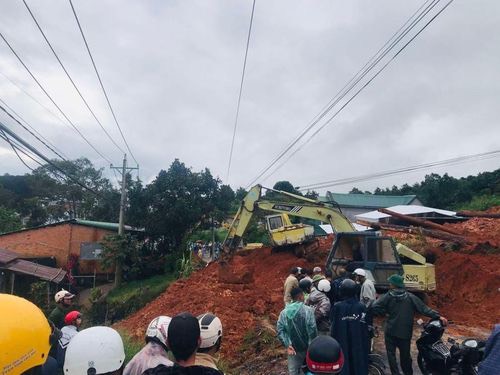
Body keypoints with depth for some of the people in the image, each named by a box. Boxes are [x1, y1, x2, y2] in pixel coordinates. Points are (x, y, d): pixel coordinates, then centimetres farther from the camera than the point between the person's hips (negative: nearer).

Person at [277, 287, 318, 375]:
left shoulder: (284, 312, -3)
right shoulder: (308, 310, -15)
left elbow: (280, 330, -9)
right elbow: (312, 330, -18)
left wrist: (287, 345, -9)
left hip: (292, 348, 3)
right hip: (307, 347, -3)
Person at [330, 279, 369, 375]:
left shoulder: (337, 307, -12)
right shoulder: (361, 306, -10)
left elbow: (334, 328, -7)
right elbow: (365, 328, -6)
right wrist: (365, 344, 5)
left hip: (342, 343, -1)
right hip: (358, 343, 1)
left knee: (344, 366, 10)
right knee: (359, 365, 14)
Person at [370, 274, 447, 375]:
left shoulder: (388, 296, -10)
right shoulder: (410, 297, -2)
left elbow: (374, 307, -18)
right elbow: (424, 309, -6)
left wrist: (385, 312, -4)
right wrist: (439, 316, -3)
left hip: (391, 331, -3)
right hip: (405, 332, 3)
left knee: (391, 354, 9)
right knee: (405, 354, 20)